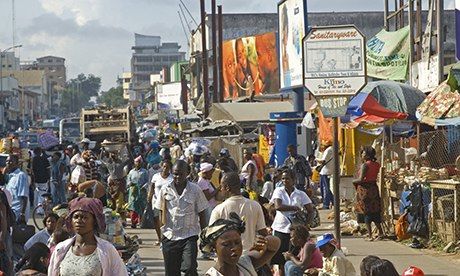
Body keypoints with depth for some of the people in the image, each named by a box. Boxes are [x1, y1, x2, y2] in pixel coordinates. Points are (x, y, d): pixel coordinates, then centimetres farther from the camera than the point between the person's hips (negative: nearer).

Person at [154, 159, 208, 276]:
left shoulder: (195, 190, -2)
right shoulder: (165, 190, 1)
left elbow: (202, 214, 3)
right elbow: (162, 212, 8)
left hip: (189, 236, -2)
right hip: (169, 236, 2)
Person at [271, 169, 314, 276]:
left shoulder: (301, 194, 5)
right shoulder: (278, 191, 4)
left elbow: (310, 211, 4)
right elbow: (278, 206, -13)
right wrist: (295, 208, -11)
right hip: (280, 228, 0)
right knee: (281, 261, 0)